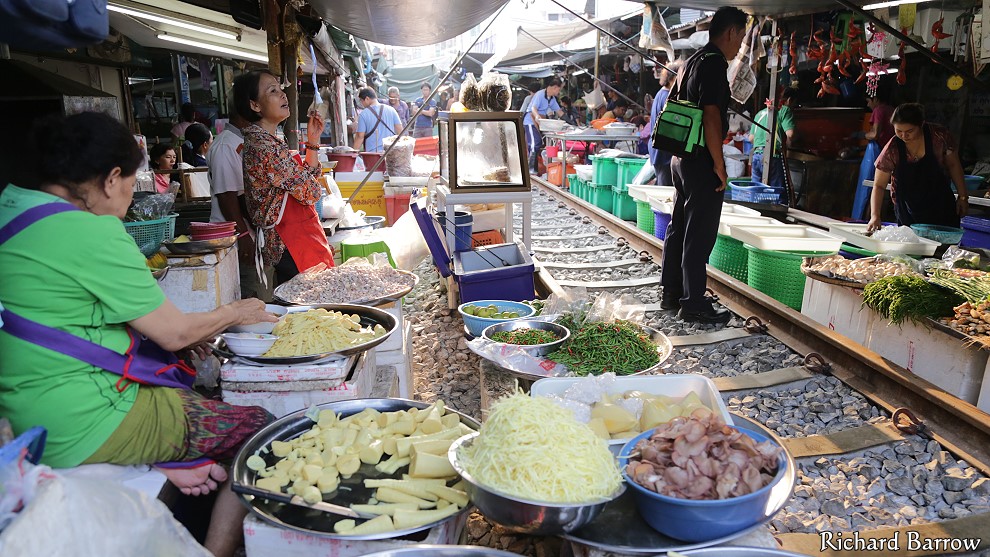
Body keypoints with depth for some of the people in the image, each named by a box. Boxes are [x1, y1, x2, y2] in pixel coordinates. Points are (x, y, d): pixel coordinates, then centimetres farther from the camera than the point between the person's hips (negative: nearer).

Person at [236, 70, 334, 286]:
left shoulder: (264, 140, 15)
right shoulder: (267, 146, -18)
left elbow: (310, 177, 20)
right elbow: (311, 192, -15)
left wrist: (313, 141, 11)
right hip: (296, 246, -11)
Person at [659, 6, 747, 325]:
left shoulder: (692, 61, 15)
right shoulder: (714, 62, -14)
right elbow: (710, 116, -21)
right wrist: (719, 165, -17)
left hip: (681, 158, 10)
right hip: (701, 162, -10)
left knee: (679, 227, 14)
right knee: (700, 234, -4)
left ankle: (671, 293, 23)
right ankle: (693, 304, 3)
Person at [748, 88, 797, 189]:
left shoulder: (760, 113, 21)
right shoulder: (785, 110, 1)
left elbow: (751, 138, 22)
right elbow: (790, 134, -12)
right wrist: (785, 146, 5)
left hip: (756, 155, 6)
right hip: (772, 156, -6)